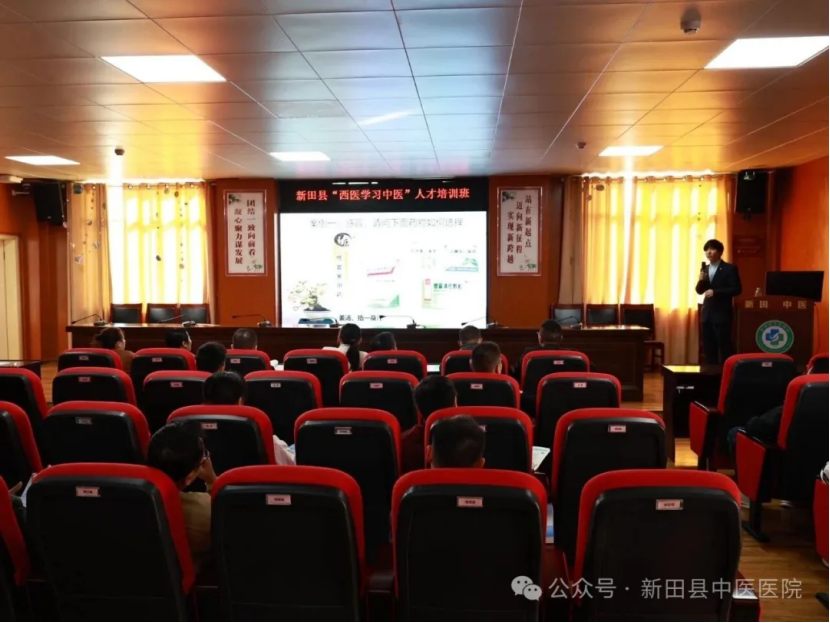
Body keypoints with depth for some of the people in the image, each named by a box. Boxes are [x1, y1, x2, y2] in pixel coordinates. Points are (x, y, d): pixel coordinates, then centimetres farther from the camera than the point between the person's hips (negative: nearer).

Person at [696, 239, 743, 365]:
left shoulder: (730, 269, -5)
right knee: (708, 348, 9)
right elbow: (699, 291, 13)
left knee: (725, 348, -4)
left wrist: (715, 292, -19)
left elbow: (737, 289, -12)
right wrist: (701, 280, -8)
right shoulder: (705, 269, 13)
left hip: (722, 314, -6)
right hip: (707, 313, 6)